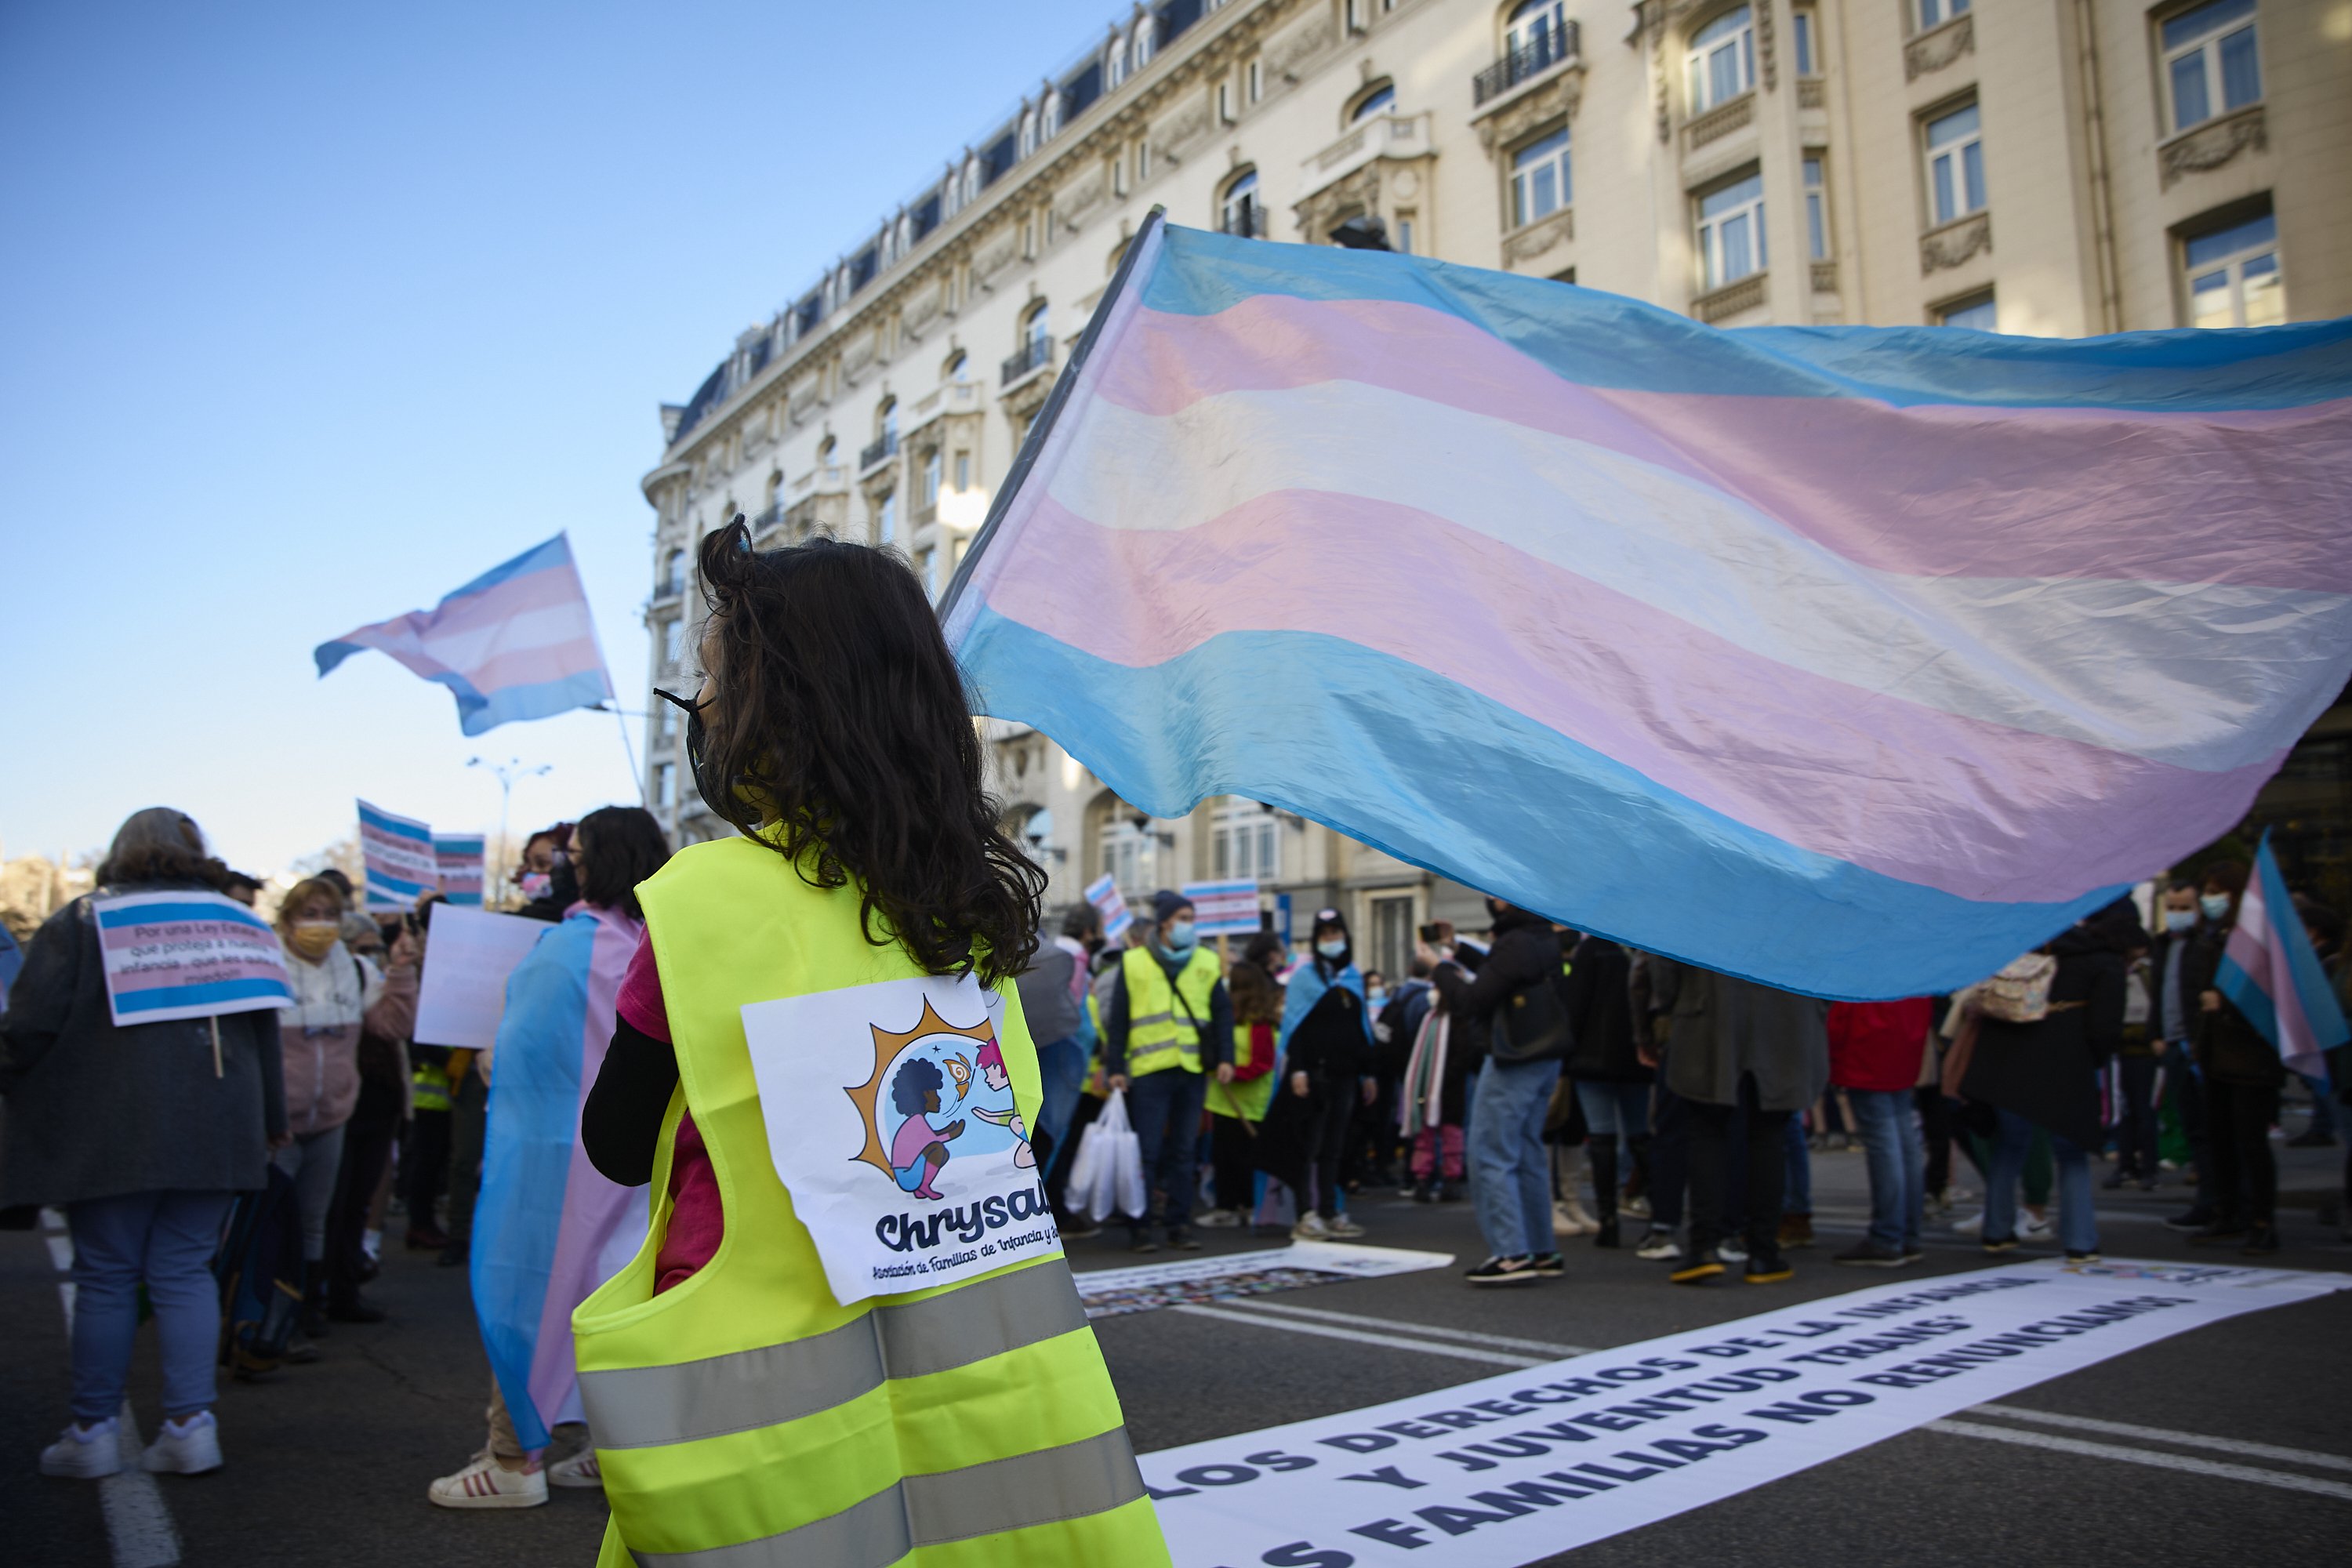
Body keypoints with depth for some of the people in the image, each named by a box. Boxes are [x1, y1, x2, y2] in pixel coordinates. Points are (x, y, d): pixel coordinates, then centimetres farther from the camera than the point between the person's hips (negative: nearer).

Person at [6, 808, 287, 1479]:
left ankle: (94, 1430, 13)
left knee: (105, 1277, 7)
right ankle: (190, 1425, 4)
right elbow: (264, 1030, 13)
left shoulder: (79, 921, 1)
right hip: (212, 1130, 3)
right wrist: (270, 1120, 22)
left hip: (110, 1133, -3)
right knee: (186, 1272, 7)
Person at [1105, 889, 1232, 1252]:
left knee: (1184, 1151, 8)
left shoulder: (1206, 962, 10)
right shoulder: (1133, 963, 3)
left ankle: (1179, 1225, 16)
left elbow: (1222, 1011, 13)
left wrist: (1225, 1057, 2)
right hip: (1149, 1071, -3)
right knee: (1146, 1152, -2)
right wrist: (1115, 1068, -2)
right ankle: (1139, 1227, 6)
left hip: (1192, 1071, 3)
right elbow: (1117, 1018, 3)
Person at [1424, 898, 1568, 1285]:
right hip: (1545, 1060, 9)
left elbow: (1470, 1001, -19)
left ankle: (1511, 1254, -7)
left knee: (1490, 1157, -4)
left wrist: (1439, 967, -4)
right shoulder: (1547, 938, 9)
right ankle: (1541, 1251, 20)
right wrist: (1459, 951, 23)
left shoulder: (1515, 943, -20)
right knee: (1527, 1155, 16)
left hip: (1513, 1063, -9)